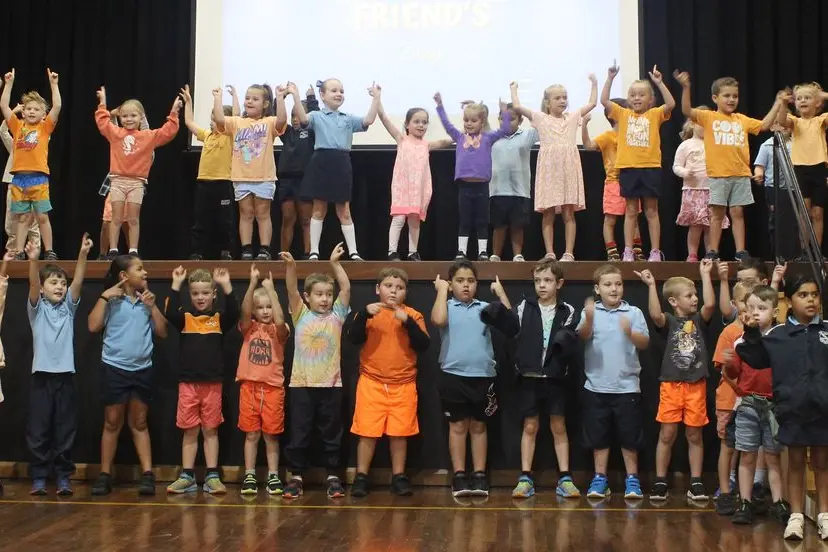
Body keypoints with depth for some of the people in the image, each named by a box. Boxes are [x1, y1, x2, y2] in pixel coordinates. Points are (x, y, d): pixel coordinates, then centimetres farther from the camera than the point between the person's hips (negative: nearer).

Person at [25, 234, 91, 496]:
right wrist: (33, 260, -31)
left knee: (65, 431, 4)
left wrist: (83, 254, -18)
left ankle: (63, 477, 11)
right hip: (41, 376, -2)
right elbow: (32, 284, -13)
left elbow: (78, 281, -4)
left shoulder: (68, 307, 10)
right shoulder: (37, 308, 5)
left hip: (65, 376, 2)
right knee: (38, 431, 1)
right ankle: (39, 477, 10)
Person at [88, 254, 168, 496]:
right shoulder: (111, 301, -4)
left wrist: (152, 306, -3)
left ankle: (147, 474, 8)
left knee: (139, 423, 9)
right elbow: (93, 326, -14)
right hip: (114, 368, -3)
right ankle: (104, 475, 12)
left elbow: (162, 332, 6)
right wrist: (104, 297, -15)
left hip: (142, 369, 3)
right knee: (112, 423, 4)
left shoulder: (146, 301, 8)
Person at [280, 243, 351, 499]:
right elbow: (292, 290, -7)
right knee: (299, 434, 5)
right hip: (301, 384, 0)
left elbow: (346, 288, -1)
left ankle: (333, 477, 16)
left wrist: (335, 263, -6)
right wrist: (290, 265, -21)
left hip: (330, 384, 0)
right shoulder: (301, 315, 6)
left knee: (331, 434, 7)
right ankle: (296, 477, 15)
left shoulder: (336, 316, 7)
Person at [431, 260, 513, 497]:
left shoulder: (484, 308, 7)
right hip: (454, 375, -2)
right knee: (458, 426, 5)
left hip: (483, 376, 2)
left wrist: (500, 291, 0)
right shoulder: (448, 307, 0)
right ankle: (459, 476, 11)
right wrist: (441, 290, -11)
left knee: (478, 426, 10)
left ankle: (479, 475, 16)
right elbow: (438, 320, -22)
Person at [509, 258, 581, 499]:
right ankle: (525, 479, 13)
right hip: (529, 377, 0)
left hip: (555, 378, 0)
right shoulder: (524, 308, 3)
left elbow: (573, 347, -3)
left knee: (559, 427, 7)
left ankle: (564, 479, 13)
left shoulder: (567, 312, 1)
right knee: (530, 427, 7)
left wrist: (565, 342, -24)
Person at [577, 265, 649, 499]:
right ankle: (600, 479, 18)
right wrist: (589, 319, -38)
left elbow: (644, 343, -6)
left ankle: (632, 479, 17)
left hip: (627, 386, 0)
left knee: (629, 436, 6)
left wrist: (630, 332, -26)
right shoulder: (590, 312, 0)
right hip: (596, 386, 0)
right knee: (599, 436, 8)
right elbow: (582, 336, -17)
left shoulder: (634, 312, 2)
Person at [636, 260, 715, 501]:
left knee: (694, 435, 7)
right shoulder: (669, 321, 0)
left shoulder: (699, 320, 6)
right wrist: (651, 286, -23)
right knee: (667, 434, 1)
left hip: (696, 385, 2)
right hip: (671, 385, -2)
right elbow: (655, 314, -21)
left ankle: (696, 483, 15)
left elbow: (710, 304, -12)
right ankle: (660, 482, 9)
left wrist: (705, 274, -10)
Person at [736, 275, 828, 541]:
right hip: (793, 409, 0)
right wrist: (752, 333, -9)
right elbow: (756, 359, 1)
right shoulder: (777, 334, 0)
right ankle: (796, 516, 18)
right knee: (796, 462, 10)